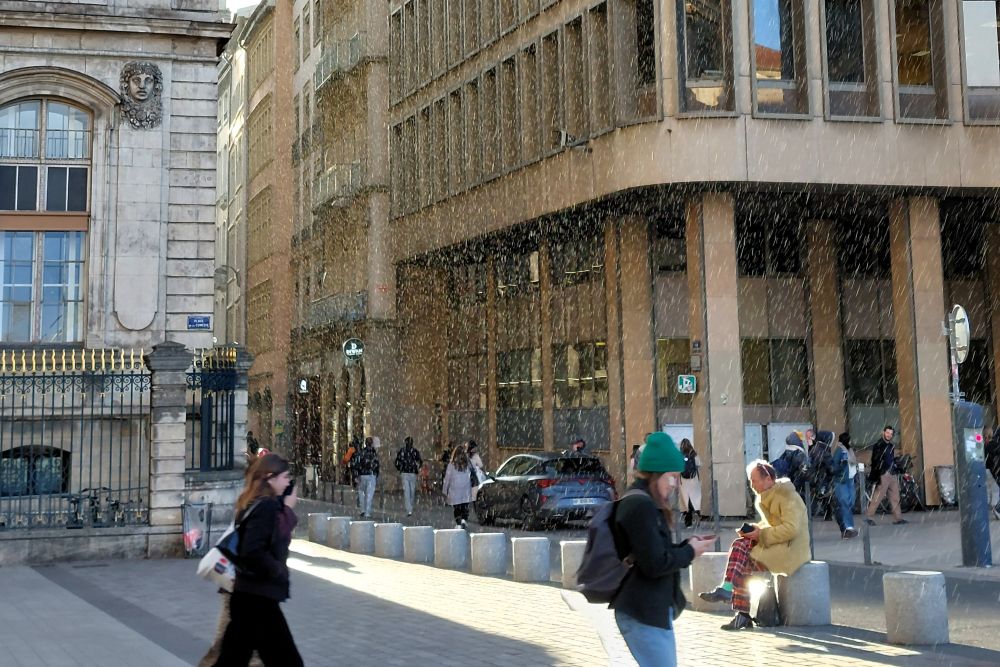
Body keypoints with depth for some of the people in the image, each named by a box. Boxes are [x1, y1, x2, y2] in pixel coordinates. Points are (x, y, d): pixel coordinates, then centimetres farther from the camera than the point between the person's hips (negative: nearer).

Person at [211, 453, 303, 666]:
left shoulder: (256, 504, 12)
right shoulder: (266, 506, -16)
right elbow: (253, 552, -25)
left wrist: (287, 509, 4)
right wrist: (279, 571, -13)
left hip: (249, 594, 10)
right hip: (258, 597, -10)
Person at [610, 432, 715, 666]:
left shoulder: (641, 502, 15)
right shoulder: (641, 505, -18)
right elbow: (655, 564, -22)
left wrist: (687, 545, 5)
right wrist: (690, 552, -8)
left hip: (651, 610, 11)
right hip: (643, 613, -11)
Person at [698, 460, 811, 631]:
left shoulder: (788, 498, -15)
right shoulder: (767, 496, 15)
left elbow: (791, 529, -24)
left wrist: (761, 534, -21)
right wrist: (755, 529, 1)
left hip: (791, 548, -8)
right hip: (773, 542, 8)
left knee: (743, 565, -22)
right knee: (740, 544, -18)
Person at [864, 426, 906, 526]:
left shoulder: (891, 446, 17)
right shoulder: (878, 445, -7)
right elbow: (875, 461, -13)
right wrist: (876, 476, -19)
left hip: (892, 474, 8)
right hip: (883, 475, -8)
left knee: (895, 497, 7)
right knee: (877, 497, -8)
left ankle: (897, 518, 10)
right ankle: (869, 517, -4)